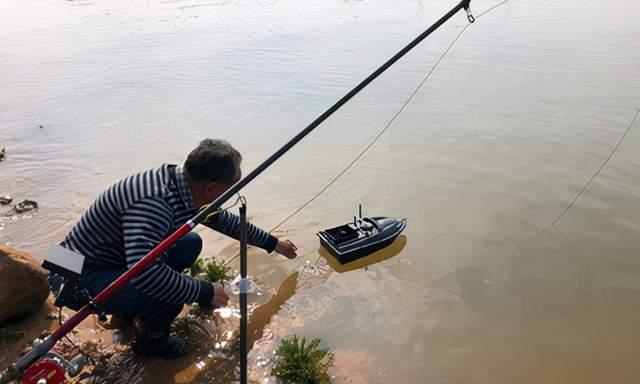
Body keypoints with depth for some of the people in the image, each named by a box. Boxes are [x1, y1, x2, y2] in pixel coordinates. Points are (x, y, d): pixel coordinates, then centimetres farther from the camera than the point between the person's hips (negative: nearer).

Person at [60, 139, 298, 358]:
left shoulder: (180, 183, -6)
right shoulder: (153, 203, -35)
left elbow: (223, 219, 9)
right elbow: (144, 274, -45)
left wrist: (272, 243, 17)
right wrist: (205, 292, -31)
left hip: (119, 258, 9)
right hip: (82, 279, -9)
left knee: (190, 244, 8)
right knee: (172, 291, -29)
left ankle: (130, 307, 19)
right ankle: (150, 338, 5)